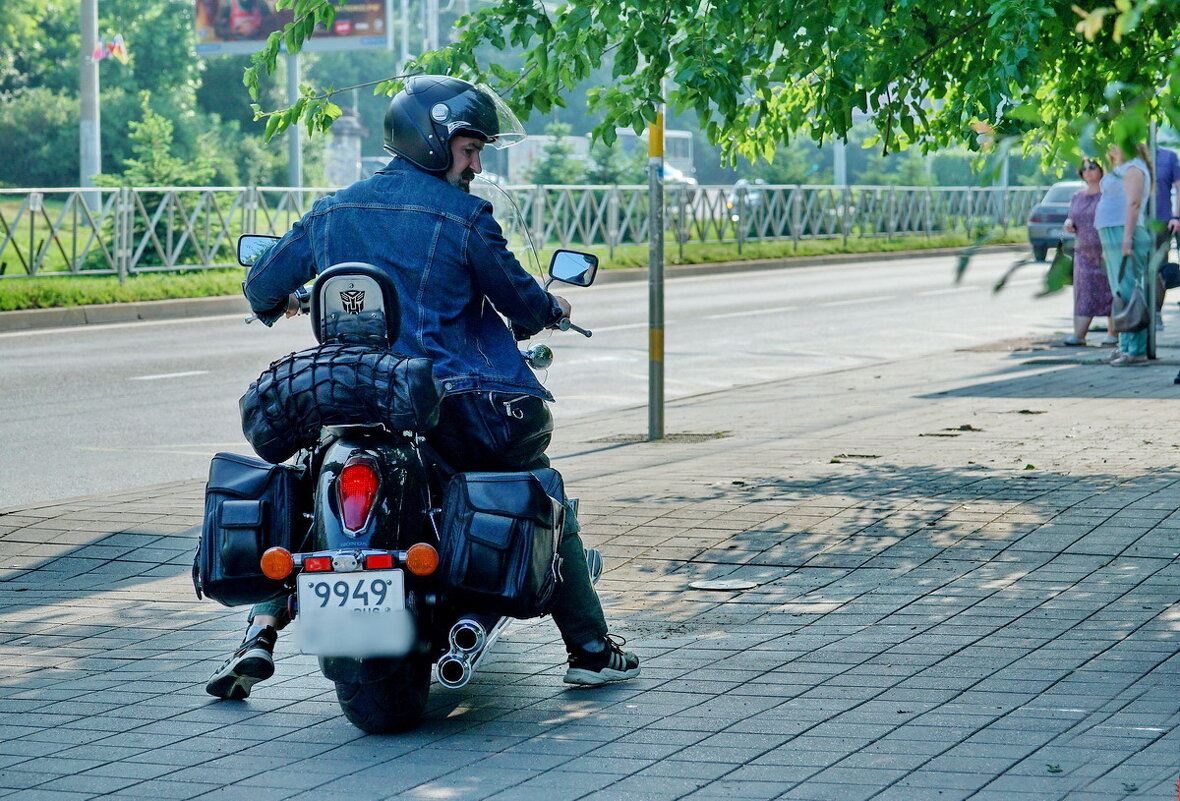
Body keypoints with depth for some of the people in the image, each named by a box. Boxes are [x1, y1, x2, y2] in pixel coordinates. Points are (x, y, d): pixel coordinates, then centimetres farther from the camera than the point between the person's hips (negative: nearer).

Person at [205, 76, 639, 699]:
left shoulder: (333, 211, 8)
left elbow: (263, 285, 17)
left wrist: (274, 304, 41)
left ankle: (261, 633, 7)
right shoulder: (464, 216, -7)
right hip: (455, 406, -4)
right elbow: (518, 298, 1)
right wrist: (552, 312, 24)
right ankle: (590, 649, 14)